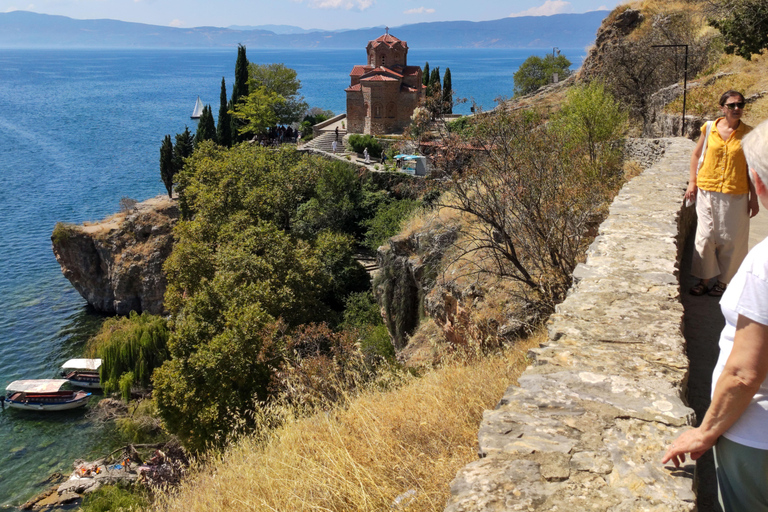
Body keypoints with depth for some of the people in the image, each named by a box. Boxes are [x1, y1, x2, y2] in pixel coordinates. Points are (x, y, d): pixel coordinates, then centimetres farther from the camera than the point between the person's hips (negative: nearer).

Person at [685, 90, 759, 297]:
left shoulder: (748, 134, -2)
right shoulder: (709, 129, 1)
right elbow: (696, 155, 12)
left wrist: (753, 198, 0)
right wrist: (692, 182, 4)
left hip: (735, 195, -1)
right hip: (707, 192, 1)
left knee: (729, 239, 6)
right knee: (705, 237, 6)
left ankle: (723, 281, 21)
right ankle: (704, 279, 19)